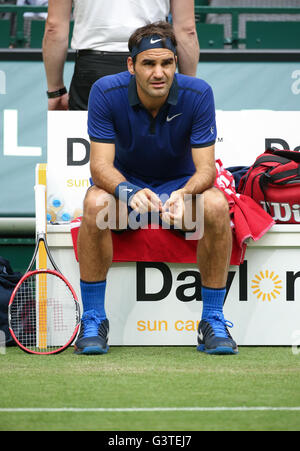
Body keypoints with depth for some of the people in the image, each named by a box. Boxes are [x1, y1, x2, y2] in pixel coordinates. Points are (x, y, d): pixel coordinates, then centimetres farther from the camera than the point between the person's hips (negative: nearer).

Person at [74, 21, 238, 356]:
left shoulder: (198, 94, -18)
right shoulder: (106, 92, -18)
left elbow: (205, 168, -19)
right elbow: (101, 164, -21)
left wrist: (184, 195, -43)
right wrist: (128, 192, -44)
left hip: (180, 185, 0)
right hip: (125, 182, 0)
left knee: (216, 205, -33)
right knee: (95, 203, -35)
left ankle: (212, 320, -18)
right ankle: (92, 318, -19)